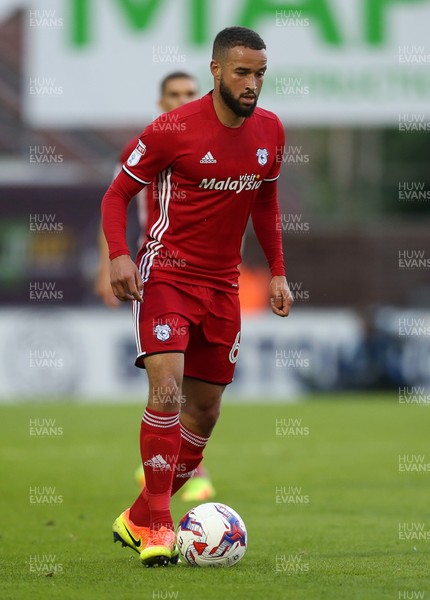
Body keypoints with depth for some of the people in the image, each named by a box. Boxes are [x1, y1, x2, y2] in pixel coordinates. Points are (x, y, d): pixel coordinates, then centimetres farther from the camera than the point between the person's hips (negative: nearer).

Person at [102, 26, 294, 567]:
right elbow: (118, 193, -5)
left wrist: (277, 272, 13)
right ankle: (156, 525, -15)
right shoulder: (175, 130, -14)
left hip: (222, 283, 6)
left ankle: (139, 518, 22)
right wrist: (119, 254, -20)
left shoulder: (270, 131, 3)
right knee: (167, 389, -23)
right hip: (166, 273, -6)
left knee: (205, 410, 8)